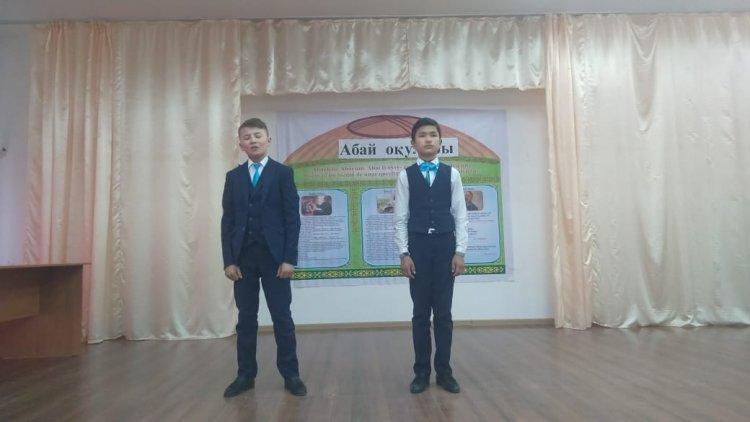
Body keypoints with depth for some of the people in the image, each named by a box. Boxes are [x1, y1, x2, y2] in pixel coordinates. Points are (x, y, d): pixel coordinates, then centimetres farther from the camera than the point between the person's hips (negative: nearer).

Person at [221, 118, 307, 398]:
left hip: (274, 256, -3)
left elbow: (292, 218, -4)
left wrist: (289, 258, -11)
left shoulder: (283, 173, 1)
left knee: (282, 317, 2)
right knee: (246, 318, 9)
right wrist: (228, 260, -1)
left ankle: (290, 374, 13)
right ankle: (245, 375, 21)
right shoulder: (233, 177, 11)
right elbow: (227, 221, 8)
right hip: (243, 257, 3)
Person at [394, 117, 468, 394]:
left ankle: (444, 371, 19)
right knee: (421, 312, 6)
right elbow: (400, 218, 1)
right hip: (418, 246, 0)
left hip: (446, 246, 1)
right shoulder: (406, 175, 2)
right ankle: (421, 372, 18)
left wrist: (460, 251, -3)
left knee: (444, 312, 6)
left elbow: (460, 215, 3)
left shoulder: (452, 174, 4)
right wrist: (404, 253, -6)